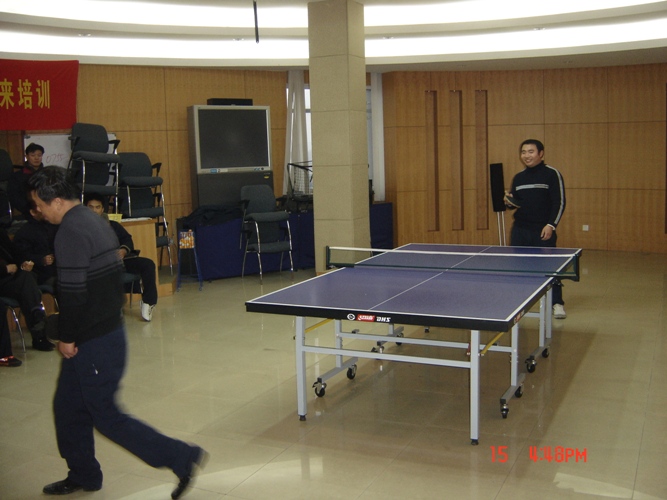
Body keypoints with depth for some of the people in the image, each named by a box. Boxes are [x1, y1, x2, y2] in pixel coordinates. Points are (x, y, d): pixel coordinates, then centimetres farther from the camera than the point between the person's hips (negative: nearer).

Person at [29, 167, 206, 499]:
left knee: (106, 416, 0)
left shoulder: (70, 233, -21)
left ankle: (182, 458, 3)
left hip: (94, 343, -10)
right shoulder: (94, 220, 10)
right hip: (108, 330, 10)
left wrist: (67, 337, -11)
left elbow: (73, 293, -24)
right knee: (67, 406, 21)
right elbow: (112, 272, 16)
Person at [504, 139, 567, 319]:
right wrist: (509, 202, -4)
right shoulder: (518, 178, 12)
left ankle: (557, 303, 10)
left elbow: (559, 202, -7)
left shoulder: (552, 174, -4)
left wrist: (551, 225, -15)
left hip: (543, 230, -5)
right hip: (520, 230, 5)